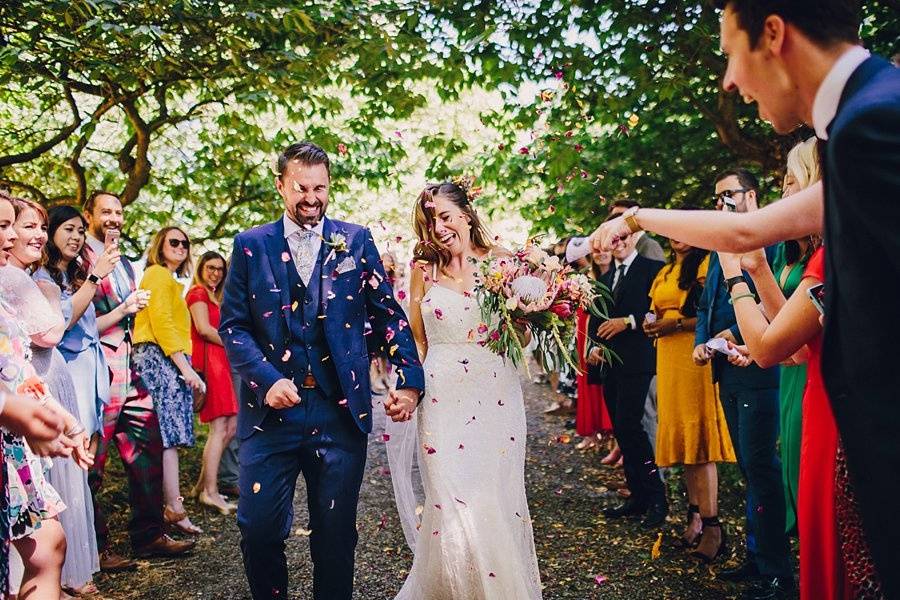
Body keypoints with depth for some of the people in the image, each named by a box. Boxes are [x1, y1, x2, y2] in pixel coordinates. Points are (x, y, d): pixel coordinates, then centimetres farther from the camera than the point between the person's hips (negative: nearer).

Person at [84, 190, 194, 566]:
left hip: (128, 369, 8)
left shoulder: (124, 264, 17)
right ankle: (96, 548, 14)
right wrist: (123, 310, -16)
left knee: (147, 451, 11)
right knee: (93, 465, 2)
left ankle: (148, 535, 22)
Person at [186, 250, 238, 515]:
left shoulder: (213, 296, 26)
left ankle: (203, 484, 15)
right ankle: (210, 492, -8)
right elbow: (204, 328, -15)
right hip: (209, 360, -10)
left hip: (219, 362, 10)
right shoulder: (198, 293, -3)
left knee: (231, 425, 8)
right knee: (220, 428, -11)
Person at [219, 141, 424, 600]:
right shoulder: (250, 245, 5)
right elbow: (233, 325, 2)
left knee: (336, 532, 10)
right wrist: (267, 380, -13)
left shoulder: (356, 241, 6)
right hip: (272, 408, 0)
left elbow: (387, 314, 5)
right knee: (259, 527, 4)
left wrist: (410, 379, -6)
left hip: (341, 409, 0)